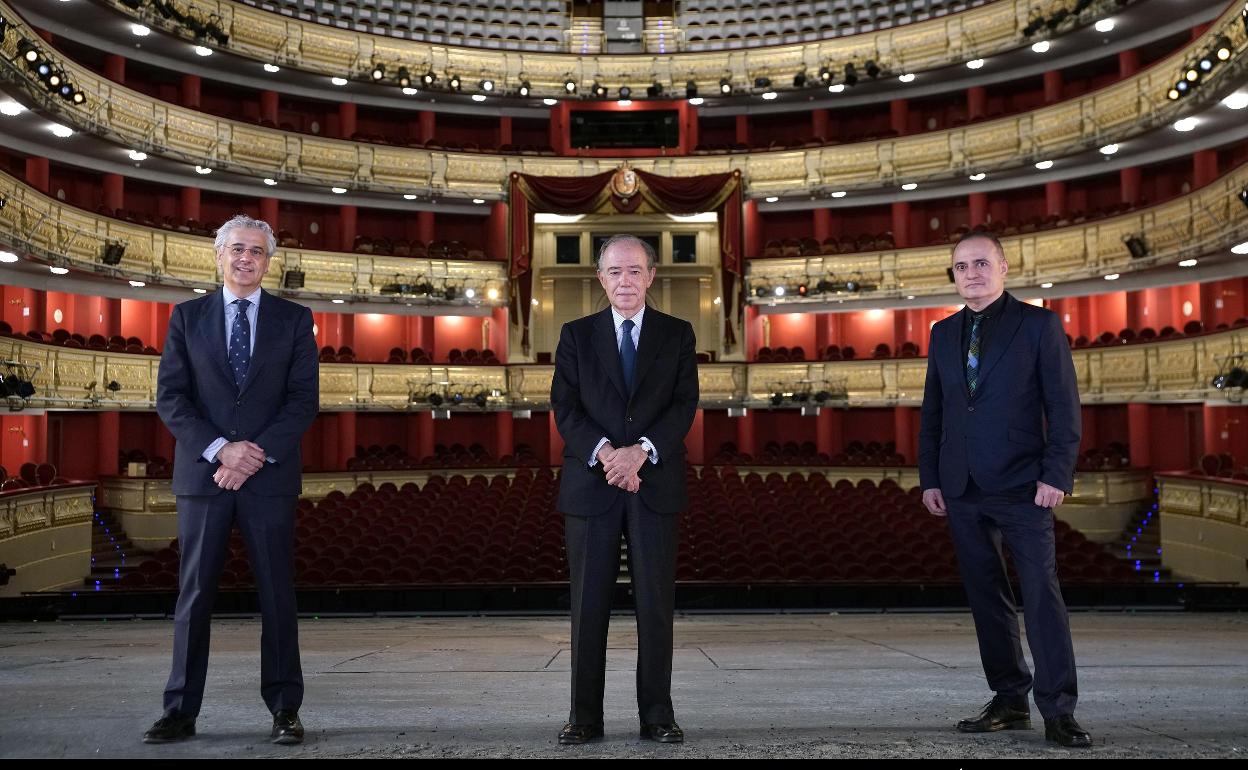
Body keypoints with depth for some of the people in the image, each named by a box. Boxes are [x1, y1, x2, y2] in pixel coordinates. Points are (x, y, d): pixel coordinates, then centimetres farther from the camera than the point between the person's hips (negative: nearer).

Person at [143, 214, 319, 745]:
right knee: (194, 593, 5)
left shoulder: (294, 319, 7)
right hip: (202, 473, 1)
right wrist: (221, 449, -12)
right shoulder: (187, 317, 9)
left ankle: (285, 711, 11)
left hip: (270, 475, -1)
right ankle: (181, 712, 14)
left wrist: (257, 455, -13)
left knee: (277, 594, 3)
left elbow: (304, 399, -1)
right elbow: (169, 398, 1)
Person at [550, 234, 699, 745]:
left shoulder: (677, 334, 9)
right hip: (591, 484, 0)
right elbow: (564, 407, 1)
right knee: (588, 603, 2)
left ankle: (657, 715, 12)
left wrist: (642, 450, -16)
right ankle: (585, 716, 10)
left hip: (655, 482, 0)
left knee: (655, 602, 2)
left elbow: (685, 404, 0)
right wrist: (604, 453, -15)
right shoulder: (577, 334, 9)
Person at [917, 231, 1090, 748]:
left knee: (1041, 594, -7)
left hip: (1022, 487, -5)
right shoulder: (943, 334, 13)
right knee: (987, 599, 9)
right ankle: (1010, 703, 18)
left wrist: (1056, 475, -11)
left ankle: (1058, 711, 0)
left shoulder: (1039, 324, 0)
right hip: (962, 490, 5)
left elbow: (1064, 406, -4)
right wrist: (930, 478, 7)